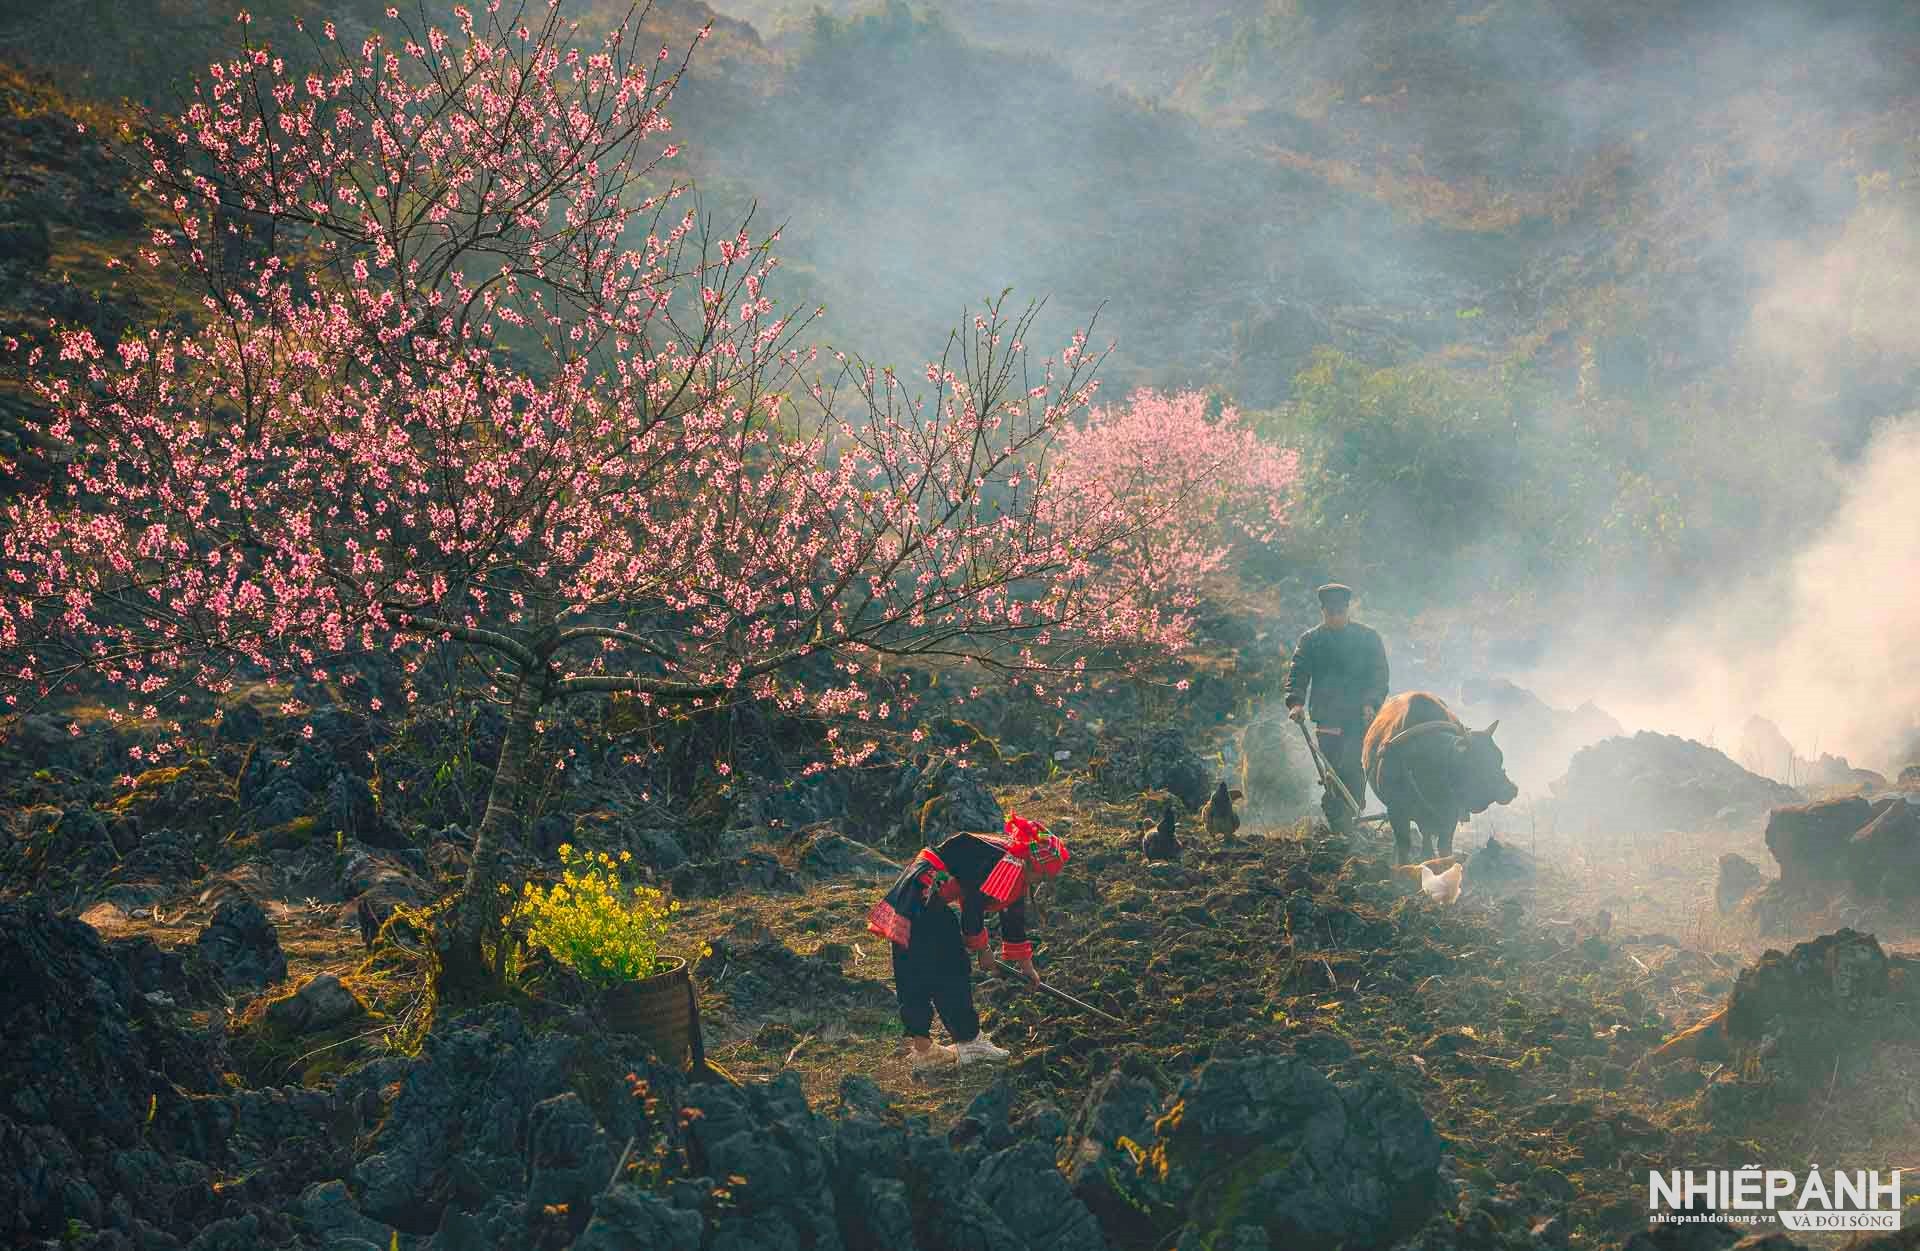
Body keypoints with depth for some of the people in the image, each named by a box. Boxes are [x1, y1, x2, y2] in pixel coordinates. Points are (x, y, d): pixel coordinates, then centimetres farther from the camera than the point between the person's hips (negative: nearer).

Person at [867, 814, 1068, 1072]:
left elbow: (1014, 917, 30)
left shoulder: (1014, 869, 18)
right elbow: (973, 906, -15)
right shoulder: (1009, 864, -14)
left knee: (913, 976, 12)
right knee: (950, 969, -1)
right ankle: (969, 1041, 8)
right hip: (924, 898, -10)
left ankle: (922, 1049, 18)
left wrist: (1025, 965, 37)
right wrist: (982, 948, 1)